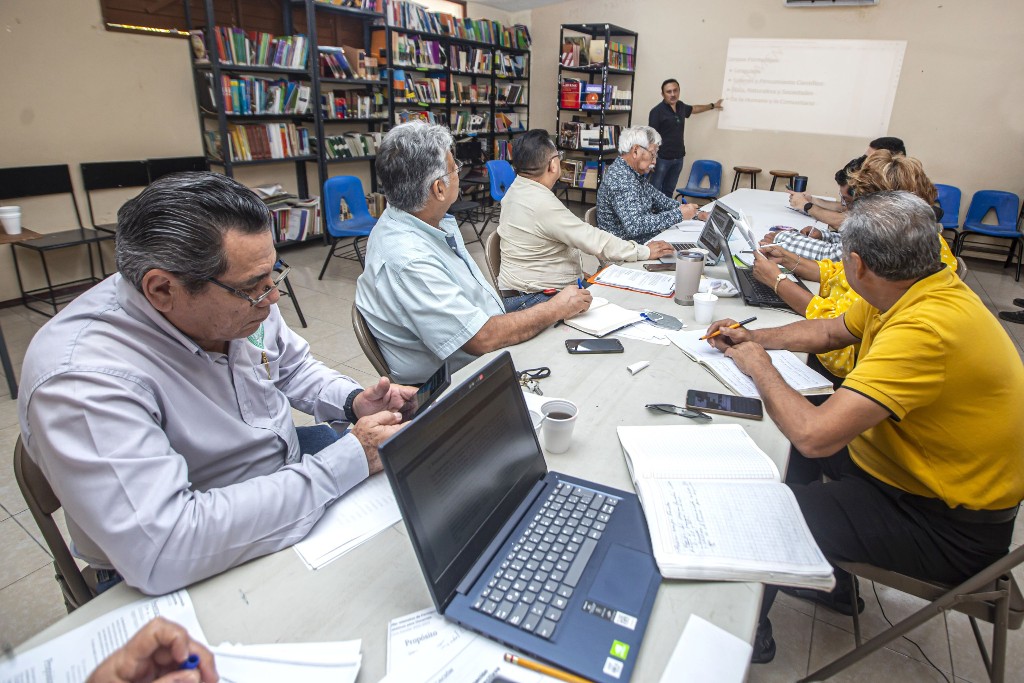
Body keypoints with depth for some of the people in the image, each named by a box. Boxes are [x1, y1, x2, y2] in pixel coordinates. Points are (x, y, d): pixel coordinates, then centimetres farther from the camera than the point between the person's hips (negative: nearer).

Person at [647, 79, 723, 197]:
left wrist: (712, 106, 46)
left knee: (669, 191, 12)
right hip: (662, 158, -7)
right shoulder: (657, 111, -12)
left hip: (678, 158, 7)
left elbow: (694, 109, 32)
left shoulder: (681, 106, 10)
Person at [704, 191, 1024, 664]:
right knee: (791, 431, 18)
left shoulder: (925, 330, -34)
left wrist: (759, 368, -21)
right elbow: (831, 331, 14)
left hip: (948, 526, -9)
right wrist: (753, 338, 3)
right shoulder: (918, 291, -4)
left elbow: (814, 435, -39)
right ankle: (824, 576, 32)